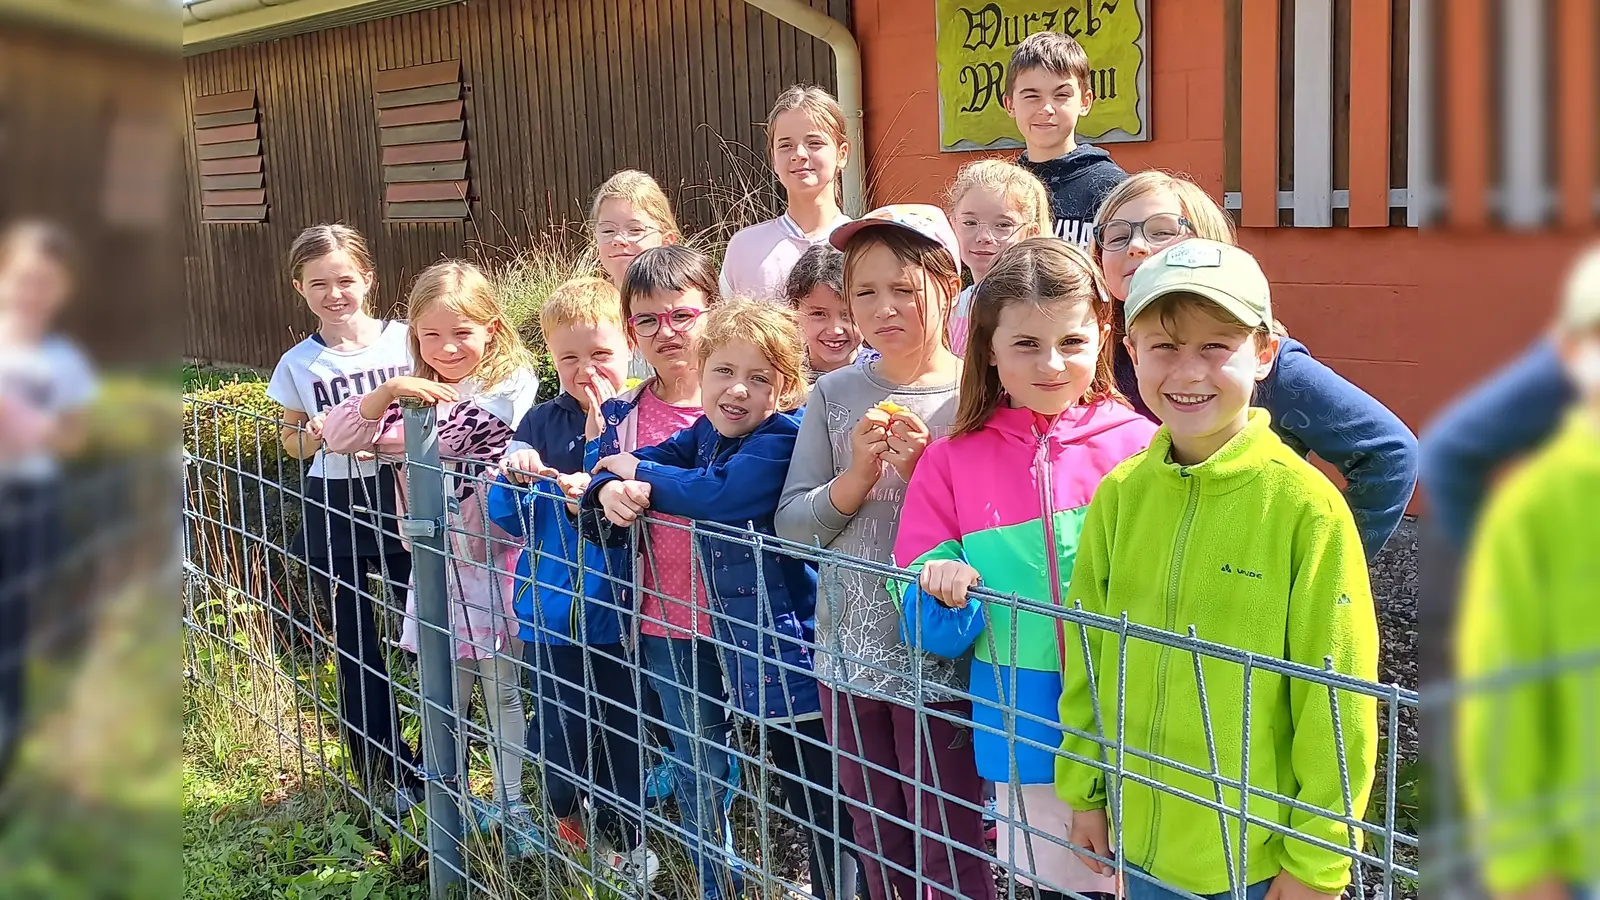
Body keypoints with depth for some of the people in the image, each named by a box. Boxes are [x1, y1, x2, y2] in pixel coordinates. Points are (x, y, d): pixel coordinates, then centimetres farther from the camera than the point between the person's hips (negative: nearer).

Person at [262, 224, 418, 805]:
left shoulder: (405, 340, -3)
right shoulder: (298, 364, 1)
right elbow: (292, 441, 12)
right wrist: (318, 432, -10)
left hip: (401, 499, -1)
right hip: (333, 512, 2)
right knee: (355, 648, 8)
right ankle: (384, 774, 22)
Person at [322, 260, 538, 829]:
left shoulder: (509, 387, -9)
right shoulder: (414, 391, 8)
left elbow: (448, 441, -22)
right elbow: (334, 437, -3)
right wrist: (387, 392, -18)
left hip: (493, 563, -5)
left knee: (502, 691, 8)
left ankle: (509, 802, 20)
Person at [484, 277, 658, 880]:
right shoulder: (540, 423, 1)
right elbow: (511, 521, 1)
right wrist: (516, 479, -19)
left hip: (616, 610, -2)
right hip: (551, 610, 2)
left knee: (621, 729, 11)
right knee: (559, 728, 13)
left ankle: (621, 836, 33)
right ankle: (566, 815, 41)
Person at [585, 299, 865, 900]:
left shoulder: (781, 438, -16)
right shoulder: (707, 432, 8)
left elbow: (721, 493, -30)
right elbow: (617, 467, 10)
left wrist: (640, 472, -13)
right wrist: (611, 486, -15)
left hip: (794, 651, -8)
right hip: (748, 649, 8)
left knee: (824, 809, 0)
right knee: (800, 804, 20)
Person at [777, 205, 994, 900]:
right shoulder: (835, 394, 2)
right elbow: (790, 525, 1)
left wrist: (923, 469, -20)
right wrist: (857, 477, -14)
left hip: (939, 659, -4)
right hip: (850, 656, 4)